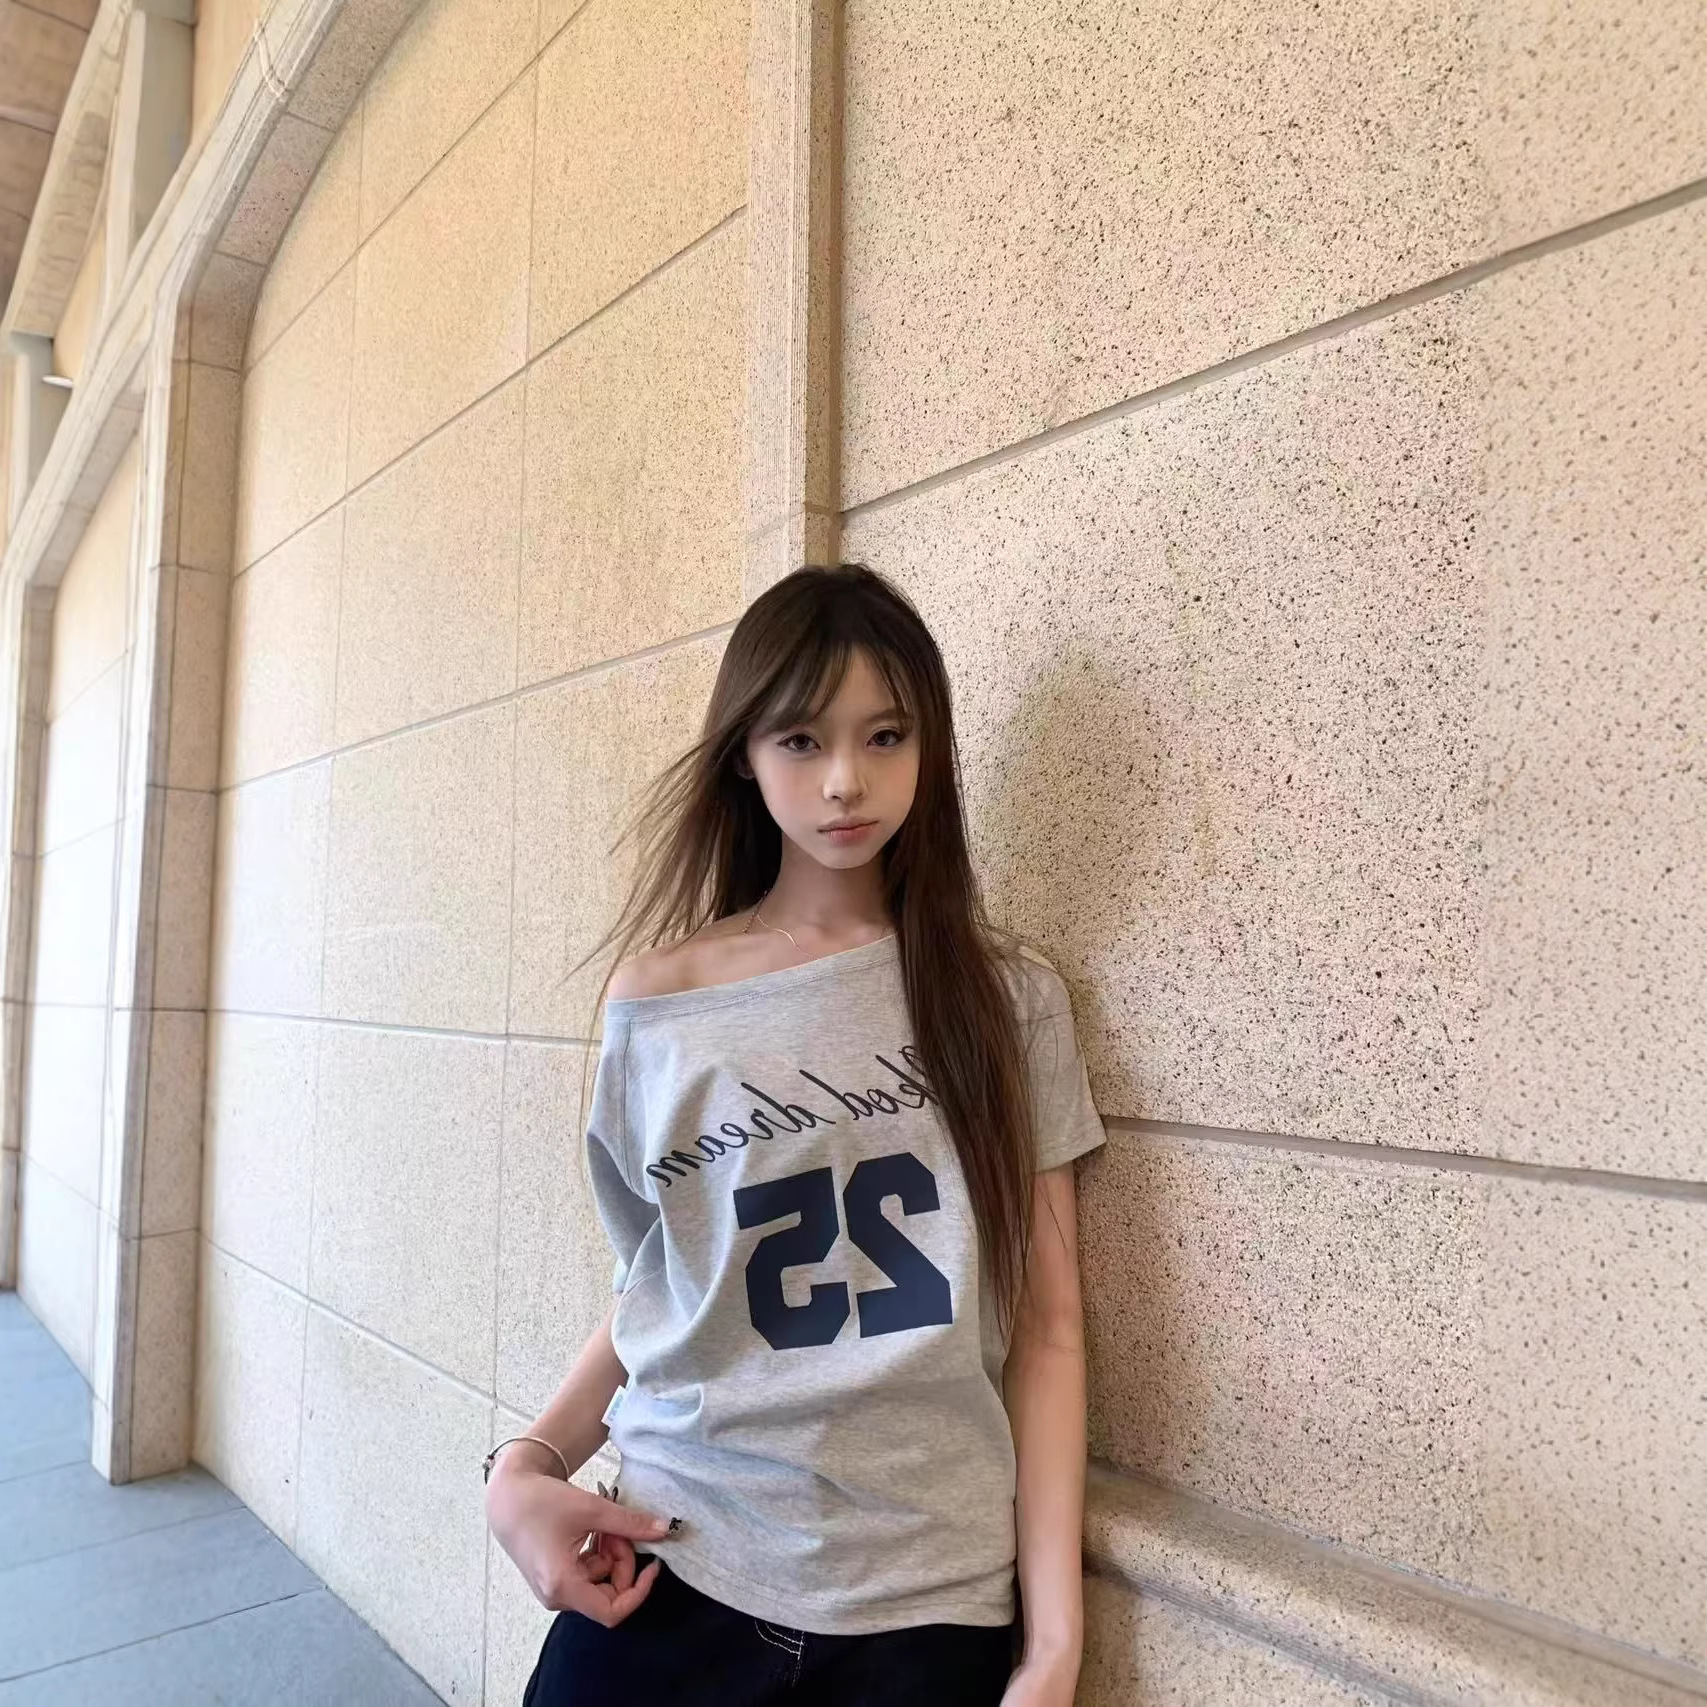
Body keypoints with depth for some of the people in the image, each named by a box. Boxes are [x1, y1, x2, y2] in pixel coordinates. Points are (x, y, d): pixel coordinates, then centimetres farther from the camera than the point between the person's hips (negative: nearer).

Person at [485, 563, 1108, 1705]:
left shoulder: (1008, 999, -4)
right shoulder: (658, 1008, -3)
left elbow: (1046, 1324, -3)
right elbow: (650, 1298, 7)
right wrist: (527, 1467, -7)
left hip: (930, 1601, 0)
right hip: (670, 1574, 1)